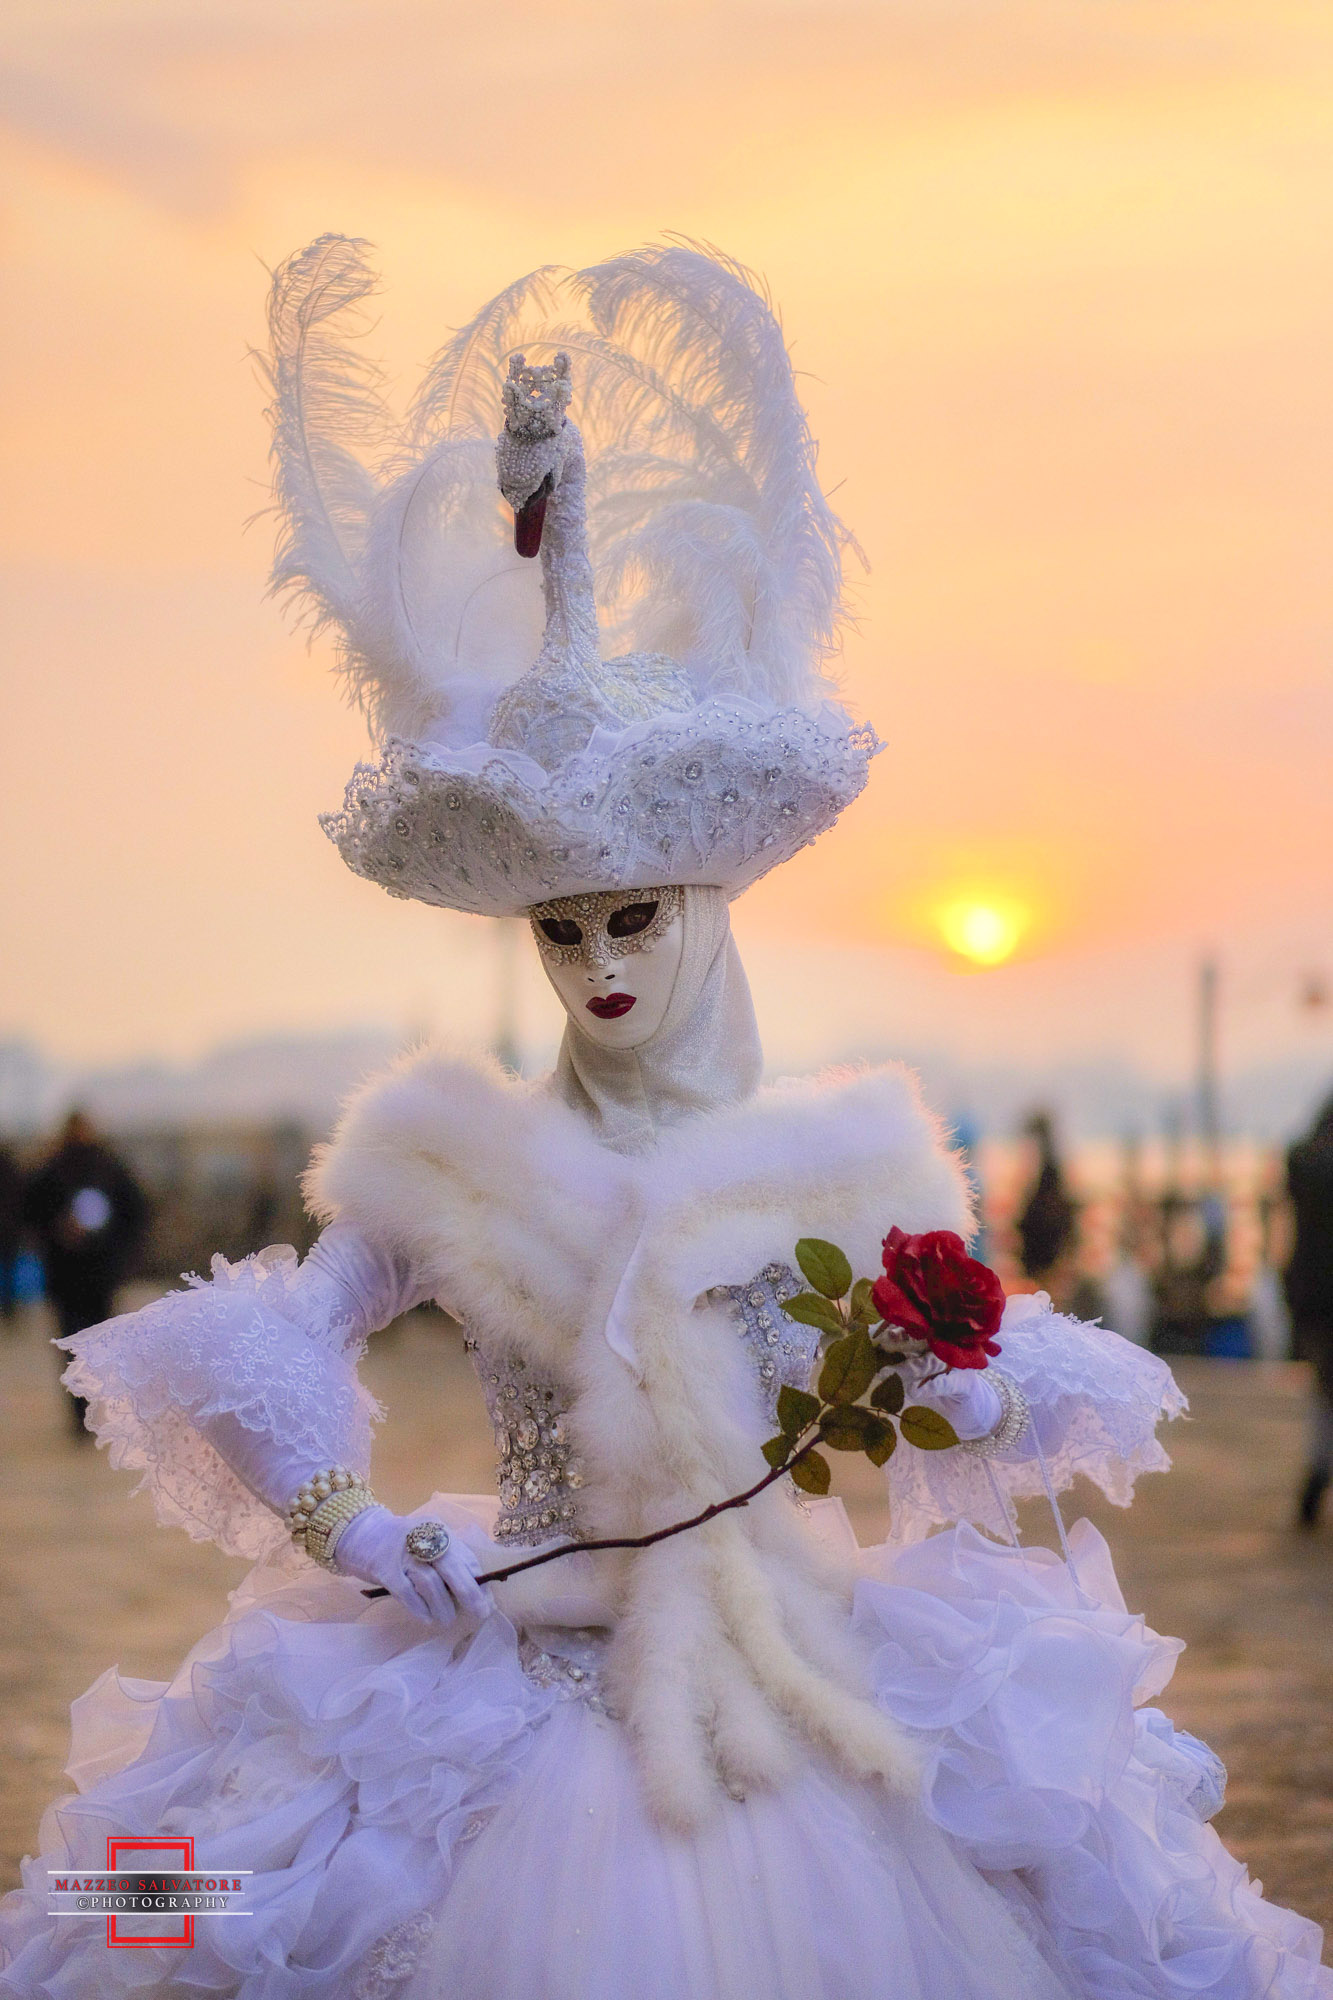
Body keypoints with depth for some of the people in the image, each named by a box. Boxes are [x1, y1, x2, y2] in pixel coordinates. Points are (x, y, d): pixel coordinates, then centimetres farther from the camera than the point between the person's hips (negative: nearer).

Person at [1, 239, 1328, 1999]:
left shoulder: (839, 1165, 3)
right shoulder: (456, 1162, 0)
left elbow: (1055, 1391, 10)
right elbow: (242, 1362, -1)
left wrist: (964, 1401, -11)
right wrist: (363, 1547, -9)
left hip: (808, 1706, 1)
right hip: (523, 1708, -1)